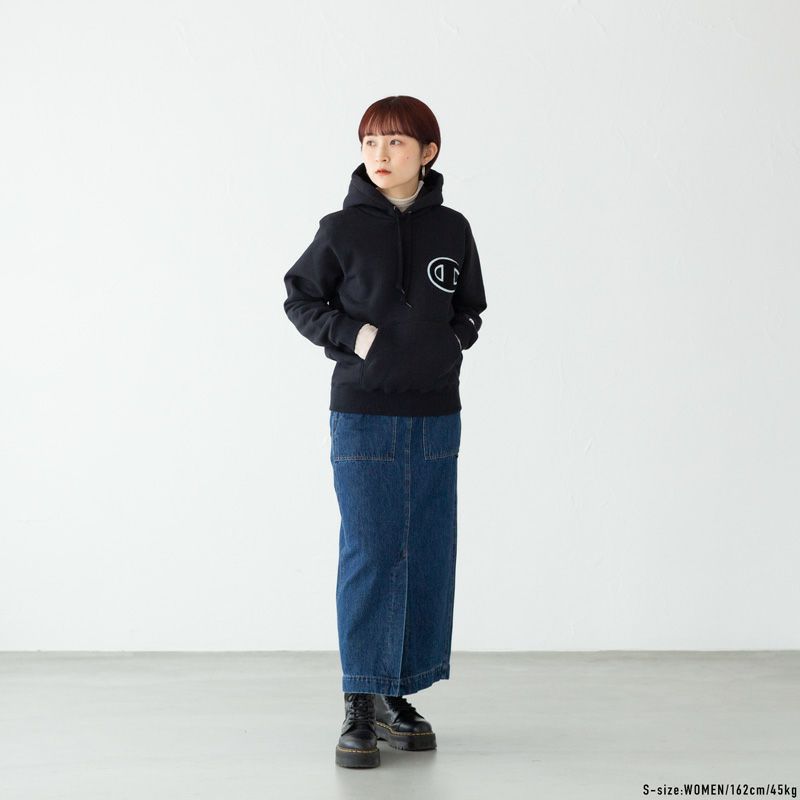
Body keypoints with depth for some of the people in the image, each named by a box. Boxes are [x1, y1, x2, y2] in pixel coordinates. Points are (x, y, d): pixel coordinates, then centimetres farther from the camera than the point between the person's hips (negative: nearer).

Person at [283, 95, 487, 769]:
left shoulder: (452, 230, 6)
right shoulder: (342, 229, -2)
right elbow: (300, 297, 7)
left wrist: (452, 342, 1)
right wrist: (350, 333, -7)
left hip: (436, 415, 3)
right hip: (363, 415, -3)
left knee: (428, 556, 5)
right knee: (369, 555, -5)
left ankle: (397, 697, 17)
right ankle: (360, 711, 1)